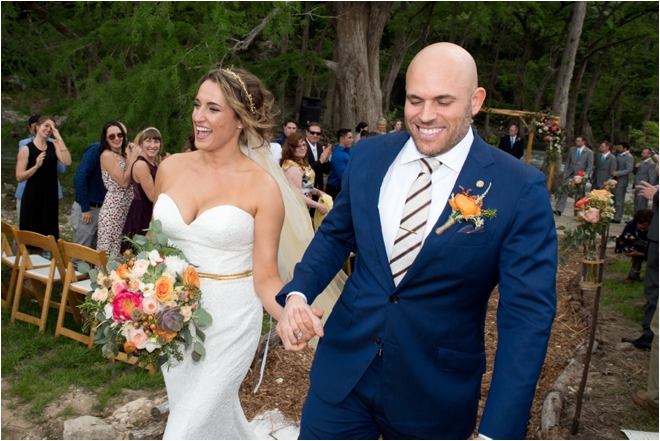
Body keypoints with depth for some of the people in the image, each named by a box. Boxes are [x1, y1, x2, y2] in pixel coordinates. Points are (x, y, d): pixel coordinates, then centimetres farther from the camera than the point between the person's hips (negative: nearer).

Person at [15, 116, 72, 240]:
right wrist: (36, 166, -23)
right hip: (33, 197, -4)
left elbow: (67, 162, -13)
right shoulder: (26, 149, -4)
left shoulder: (54, 146, 6)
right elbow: (19, 177, -8)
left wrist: (59, 139, -12)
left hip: (51, 197, 4)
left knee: (50, 233, 10)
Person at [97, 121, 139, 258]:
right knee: (110, 251, -2)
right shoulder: (107, 155, -9)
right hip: (113, 208, -7)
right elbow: (124, 182, -16)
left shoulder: (124, 153, 12)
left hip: (127, 208, 7)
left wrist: (131, 155, 4)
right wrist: (133, 158, -10)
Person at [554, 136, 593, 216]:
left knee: (578, 195, 5)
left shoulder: (589, 152, -2)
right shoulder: (572, 149, 8)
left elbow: (590, 166, -2)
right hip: (570, 174, 3)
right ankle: (559, 210, -7)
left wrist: (585, 176, -11)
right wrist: (565, 172, 6)